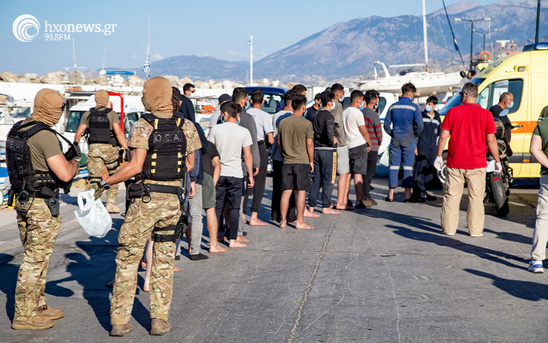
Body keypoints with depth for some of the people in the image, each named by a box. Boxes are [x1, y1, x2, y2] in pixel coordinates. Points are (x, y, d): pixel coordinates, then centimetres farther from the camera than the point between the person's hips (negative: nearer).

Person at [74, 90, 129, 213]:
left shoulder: (88, 114, 5)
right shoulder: (112, 114, -4)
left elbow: (79, 133, 3)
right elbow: (118, 132, -15)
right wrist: (126, 148, -15)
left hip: (94, 148, 2)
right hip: (110, 149, -1)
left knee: (94, 178, 3)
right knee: (113, 176, 16)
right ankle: (111, 203, 14)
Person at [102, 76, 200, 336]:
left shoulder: (143, 125, -10)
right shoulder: (186, 127, 3)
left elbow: (135, 166, -15)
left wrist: (106, 183, -5)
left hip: (145, 198, -4)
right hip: (173, 199, 4)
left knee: (127, 259, 7)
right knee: (164, 261, 12)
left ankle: (120, 320, 8)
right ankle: (159, 320, 12)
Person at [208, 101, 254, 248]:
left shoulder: (216, 129, -1)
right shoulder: (244, 132, -4)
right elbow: (247, 156, -3)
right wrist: (250, 175, 6)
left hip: (218, 173, 2)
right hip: (235, 174, -1)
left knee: (217, 207, 9)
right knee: (234, 208, 4)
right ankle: (233, 240, 5)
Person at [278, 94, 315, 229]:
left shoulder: (283, 123, 5)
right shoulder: (306, 124, -8)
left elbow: (279, 143, 11)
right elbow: (309, 144, -8)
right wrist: (311, 161, 2)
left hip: (287, 162, 4)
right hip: (302, 162, -4)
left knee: (286, 192, 8)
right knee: (301, 192, 1)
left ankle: (283, 221, 12)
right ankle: (300, 222, 3)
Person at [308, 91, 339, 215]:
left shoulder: (317, 115, 12)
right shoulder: (328, 116, -13)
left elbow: (312, 131, 15)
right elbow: (329, 132, -27)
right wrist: (332, 141, -8)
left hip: (316, 149, 7)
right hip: (328, 150, -7)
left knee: (316, 178, 10)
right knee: (328, 179, -1)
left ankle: (311, 206, 11)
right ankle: (326, 207, 1)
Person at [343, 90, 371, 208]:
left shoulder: (344, 112, 12)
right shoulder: (357, 112, -11)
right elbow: (364, 132, -10)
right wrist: (369, 144, 5)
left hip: (348, 146, 7)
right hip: (359, 145, -7)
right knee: (358, 173, -7)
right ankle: (359, 200, -9)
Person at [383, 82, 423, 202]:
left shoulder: (393, 107, 5)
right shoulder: (413, 107, -5)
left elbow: (386, 124, 6)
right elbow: (419, 125, -11)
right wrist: (415, 135, 6)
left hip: (395, 138, 3)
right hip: (408, 139, -3)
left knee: (394, 166, 5)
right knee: (408, 166, 2)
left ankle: (391, 194, 5)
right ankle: (407, 194, 1)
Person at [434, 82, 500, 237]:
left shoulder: (453, 112, -2)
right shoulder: (485, 114, -4)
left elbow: (443, 136, -3)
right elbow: (491, 140, -3)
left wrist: (439, 156, 8)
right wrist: (497, 161, 6)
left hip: (455, 163, 1)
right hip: (477, 165, 0)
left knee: (452, 196, 10)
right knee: (476, 197, 8)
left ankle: (449, 228, 15)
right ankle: (475, 230, 10)